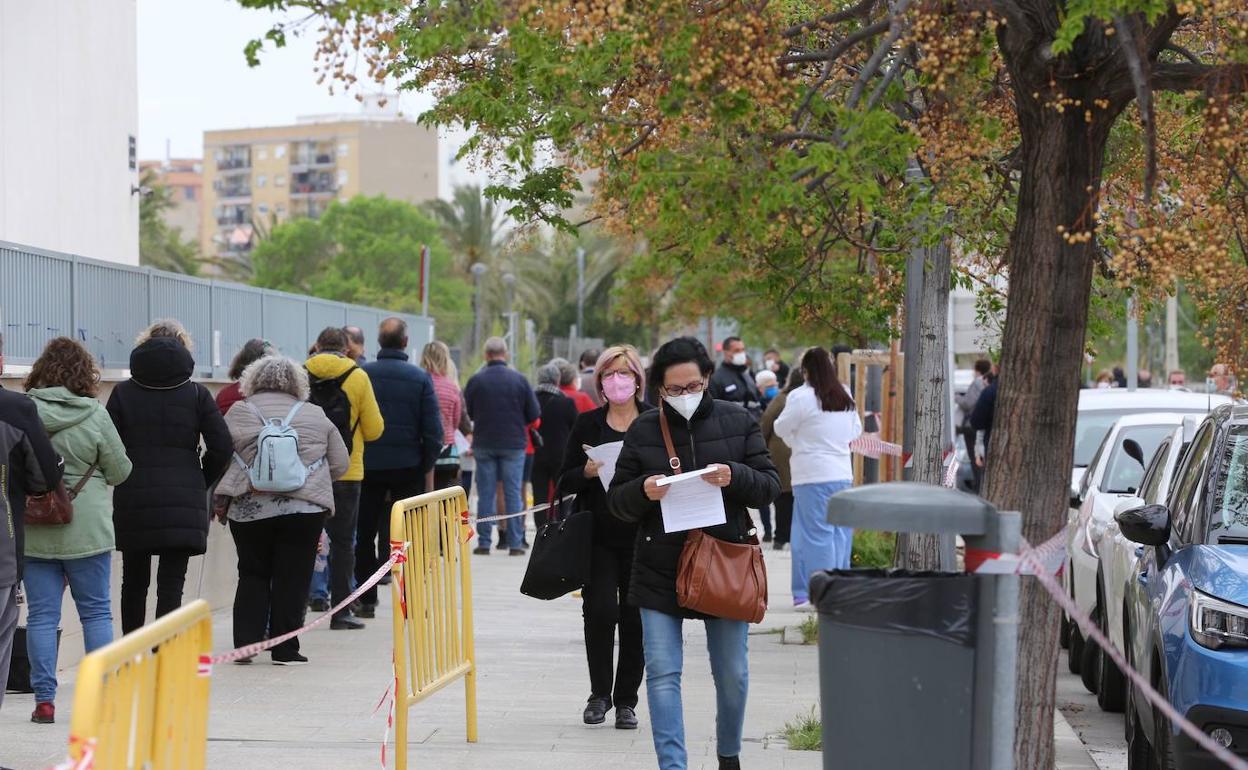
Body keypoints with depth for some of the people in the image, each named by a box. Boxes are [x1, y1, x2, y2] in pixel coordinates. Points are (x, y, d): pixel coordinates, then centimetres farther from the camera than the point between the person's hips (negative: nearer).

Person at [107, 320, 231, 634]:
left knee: (133, 581, 16)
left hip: (132, 500, 2)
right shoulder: (196, 394, 0)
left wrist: (124, 479, 14)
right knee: (171, 583, -1)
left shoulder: (123, 392, 3)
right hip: (184, 500, -1)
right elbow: (221, 446, -5)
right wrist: (201, 483, 9)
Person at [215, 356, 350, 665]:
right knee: (292, 578, 4)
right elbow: (340, 464, 11)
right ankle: (285, 649, 5)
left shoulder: (239, 412, 6)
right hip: (304, 508, -1)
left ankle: (245, 642, 6)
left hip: (249, 508, 1)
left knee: (252, 574, 12)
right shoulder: (315, 416, 9)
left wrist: (221, 501, 10)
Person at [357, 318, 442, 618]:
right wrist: (427, 464, 4)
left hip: (368, 466, 1)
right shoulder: (420, 378, -5)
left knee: (365, 534, 11)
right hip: (407, 467, 0)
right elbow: (433, 428, -7)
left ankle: (366, 600, 13)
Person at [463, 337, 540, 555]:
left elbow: (466, 413, 2)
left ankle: (484, 543, 6)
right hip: (514, 445, 0)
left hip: (484, 444, 0)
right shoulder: (519, 380, -6)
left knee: (485, 494, 7)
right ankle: (515, 543, 4)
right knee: (513, 494, 5)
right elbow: (534, 414, -3)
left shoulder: (476, 380, -6)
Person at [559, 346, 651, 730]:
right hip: (599, 536, 0)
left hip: (642, 536, 0)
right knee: (599, 610, -11)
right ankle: (599, 693, 7)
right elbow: (565, 481, 8)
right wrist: (587, 472, -12)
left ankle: (625, 700, 13)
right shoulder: (587, 425, 8)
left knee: (634, 617, 2)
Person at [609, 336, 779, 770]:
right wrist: (643, 491, -17)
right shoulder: (642, 430, 2)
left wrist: (735, 477, -19)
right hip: (659, 569, 0)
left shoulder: (738, 422, 1)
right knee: (662, 674, -5)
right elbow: (617, 502, 5)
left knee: (732, 674, 11)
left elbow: (771, 486, 1)